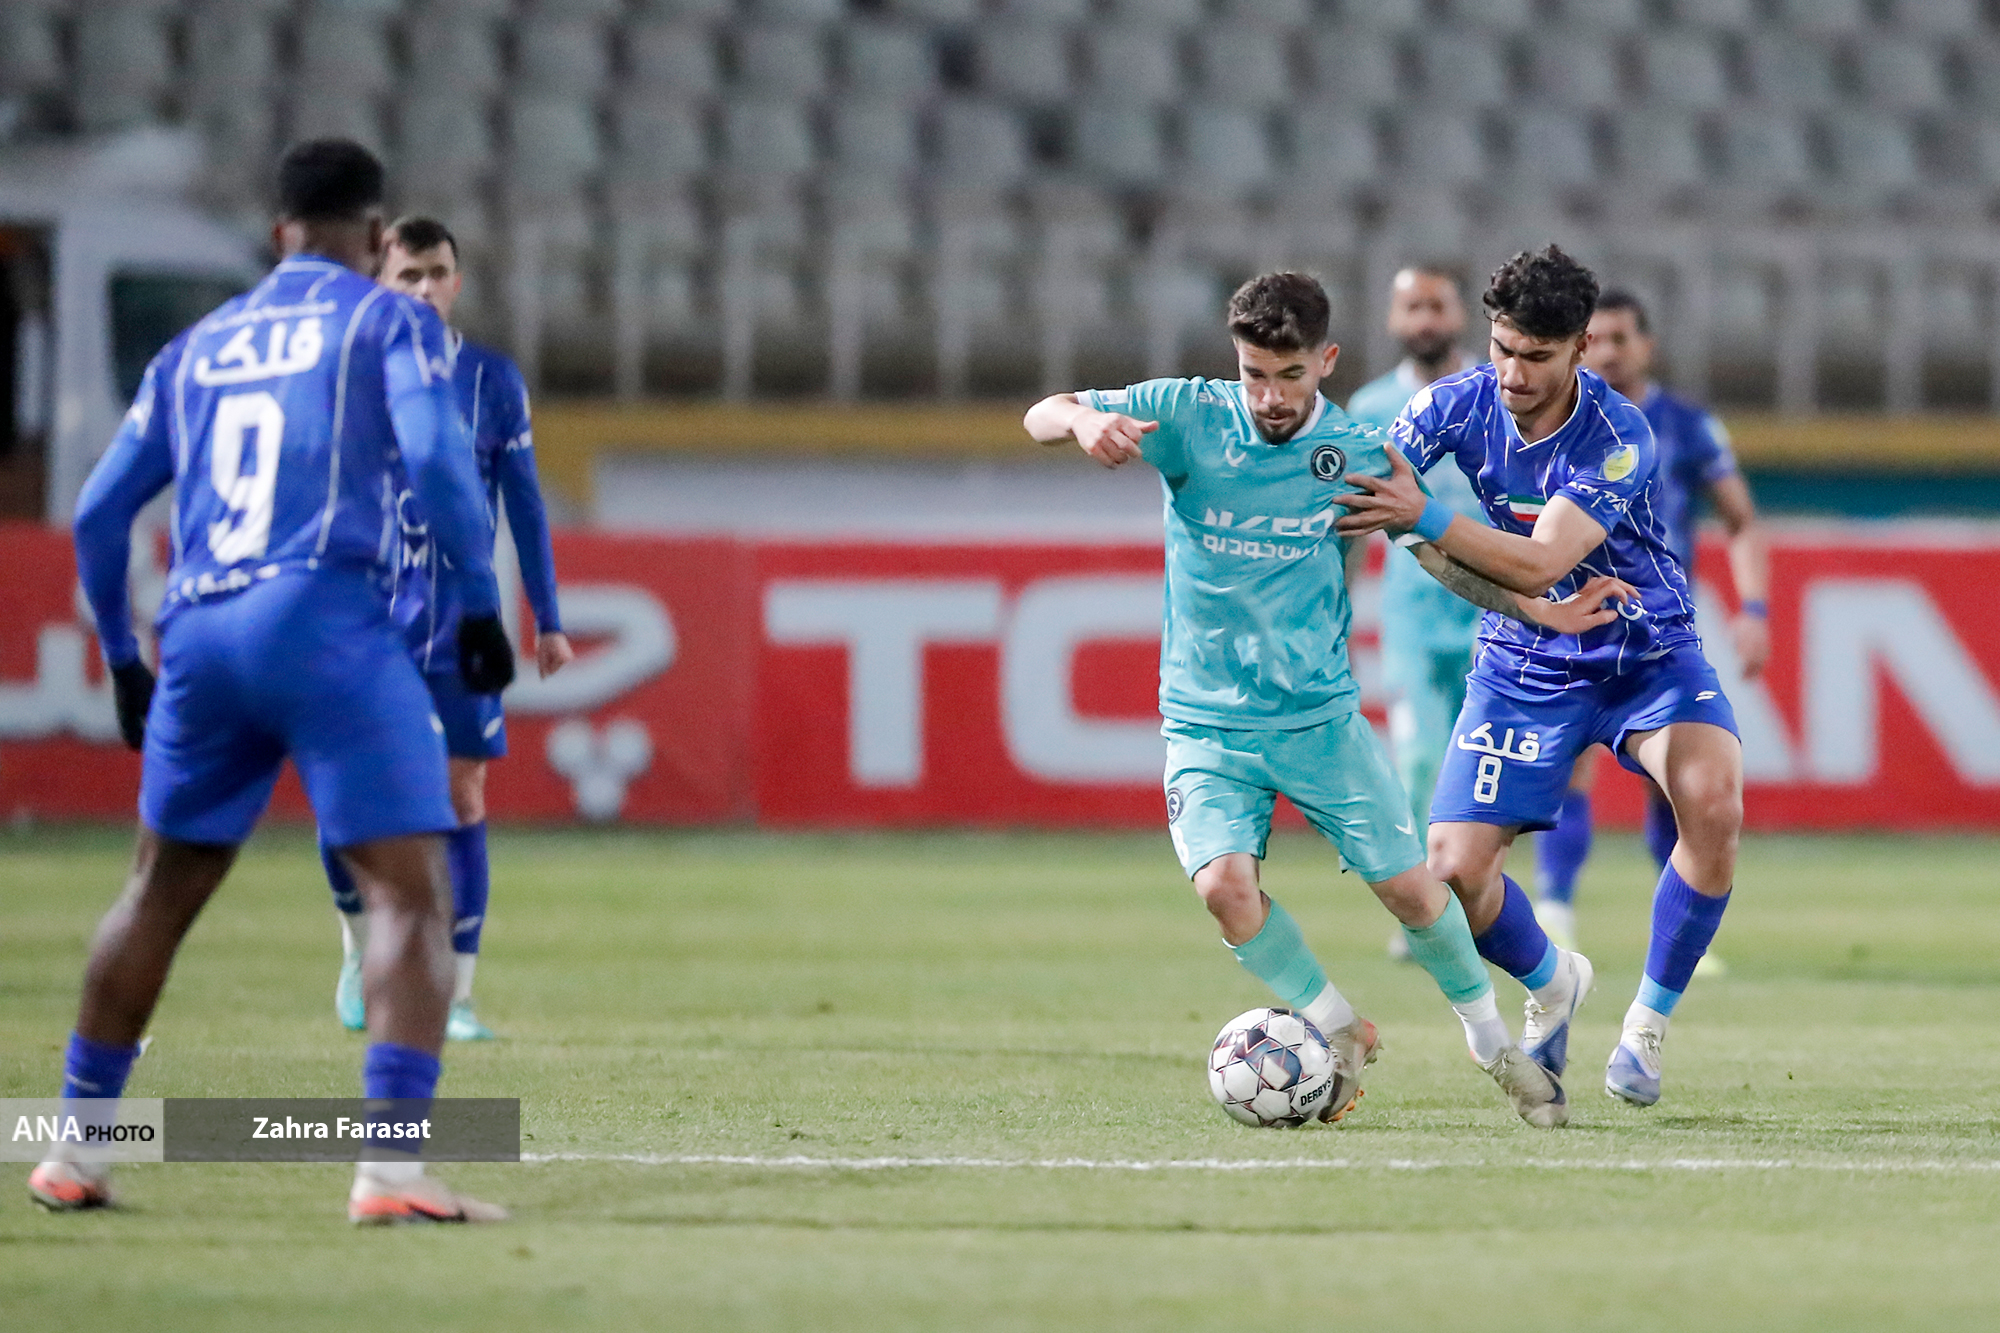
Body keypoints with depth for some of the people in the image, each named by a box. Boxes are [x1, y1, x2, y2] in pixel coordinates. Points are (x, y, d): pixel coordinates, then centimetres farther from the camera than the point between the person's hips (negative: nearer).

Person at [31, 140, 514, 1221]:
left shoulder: (196, 348, 22)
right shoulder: (390, 323, 8)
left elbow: (99, 511, 22)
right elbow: (435, 460, -10)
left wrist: (122, 658, 31)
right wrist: (480, 604, -3)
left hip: (199, 634, 5)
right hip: (327, 620, -5)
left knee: (158, 896, 20)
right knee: (410, 895, -7)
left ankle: (73, 1150, 25)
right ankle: (392, 1163, -23)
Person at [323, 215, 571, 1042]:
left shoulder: (494, 381, 2)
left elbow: (523, 506, 8)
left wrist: (547, 621, 7)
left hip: (460, 627, 1)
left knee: (462, 798, -1)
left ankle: (452, 998, 5)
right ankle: (359, 953, 19)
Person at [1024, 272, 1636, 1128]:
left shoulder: (1356, 455, -4)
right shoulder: (1190, 416, -8)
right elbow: (1040, 417, -8)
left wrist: (1538, 609, -3)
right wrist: (1085, 422, -32)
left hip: (1320, 718, 1)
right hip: (1206, 725, -1)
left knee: (1409, 885, -3)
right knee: (1223, 883, -22)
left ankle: (1491, 1040, 24)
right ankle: (1336, 1029, 3)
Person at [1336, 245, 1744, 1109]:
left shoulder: (1620, 440, -25)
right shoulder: (1460, 404, -13)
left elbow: (1538, 566, -33)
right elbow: (1362, 495, -2)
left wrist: (1426, 520, -41)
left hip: (1648, 656, -3)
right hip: (1525, 669, 3)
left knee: (1714, 805, -31)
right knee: (1453, 873, -10)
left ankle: (1650, 1022, -10)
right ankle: (1551, 986, 26)